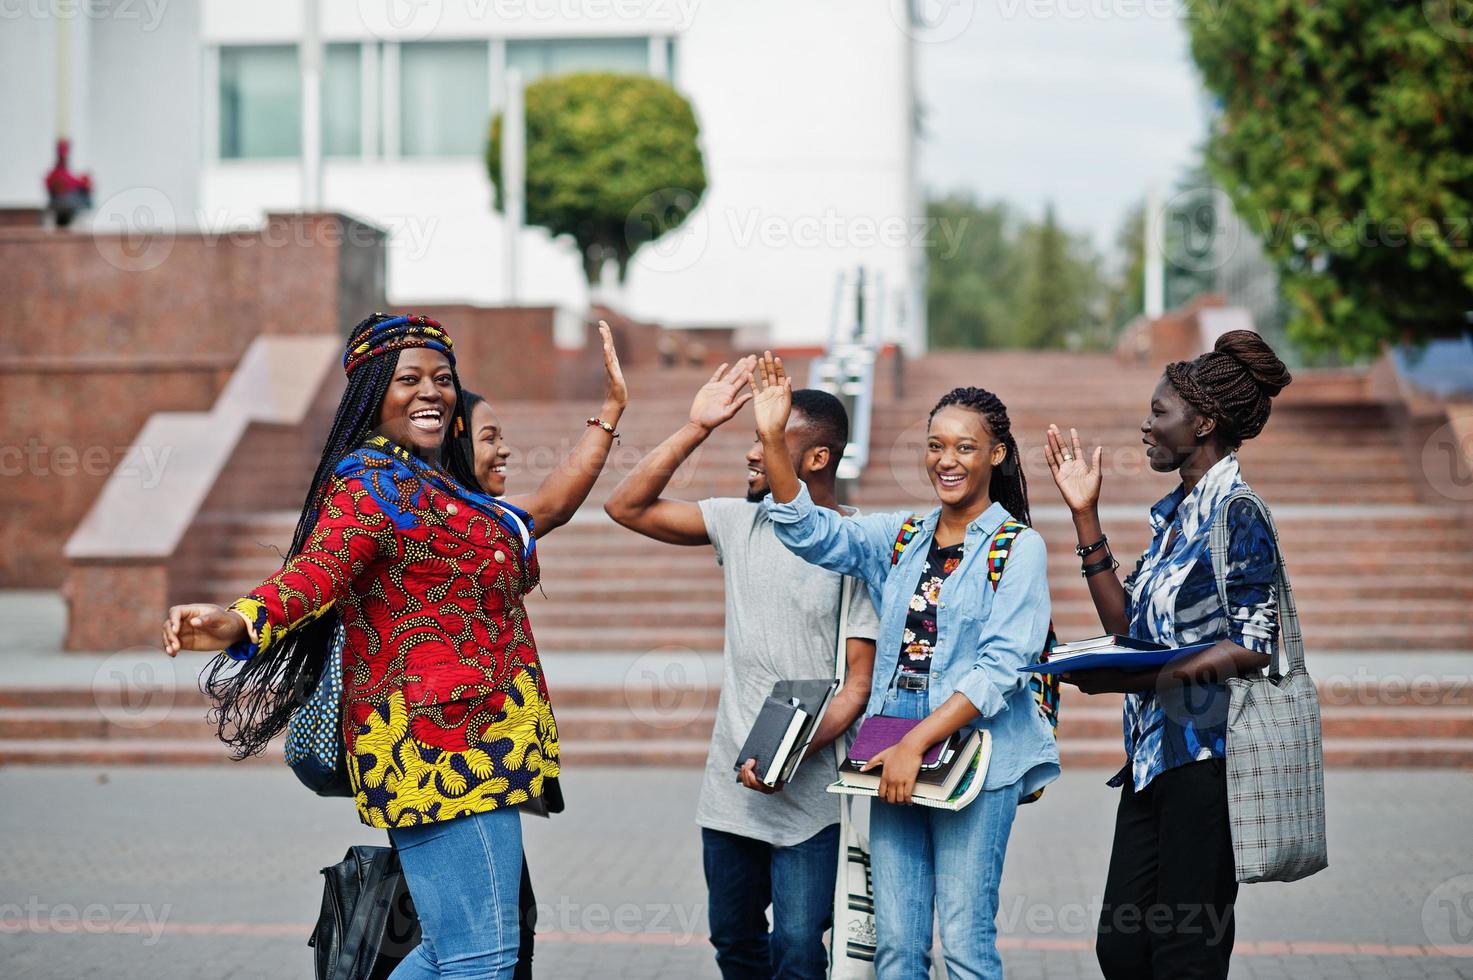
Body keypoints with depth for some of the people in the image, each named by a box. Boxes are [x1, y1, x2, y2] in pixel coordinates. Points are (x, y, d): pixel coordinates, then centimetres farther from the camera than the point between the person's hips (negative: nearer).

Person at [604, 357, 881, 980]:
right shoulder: (740, 522, 7)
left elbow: (860, 680, -11)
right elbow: (628, 507, 4)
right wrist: (696, 429, -3)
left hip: (807, 790, -5)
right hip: (729, 788, 5)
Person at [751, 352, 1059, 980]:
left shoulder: (1018, 547, -3)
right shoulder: (901, 539, 13)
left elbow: (1001, 667, -12)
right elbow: (810, 532, 1)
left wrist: (915, 745, -18)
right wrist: (772, 441, -13)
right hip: (894, 759, 5)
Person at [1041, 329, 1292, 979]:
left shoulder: (1237, 514, -10)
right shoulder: (1176, 512, 16)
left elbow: (1254, 647, -16)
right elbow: (1126, 623, 15)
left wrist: (1135, 678, -22)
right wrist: (1085, 516, 13)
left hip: (1206, 756, -9)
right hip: (1153, 753, 9)